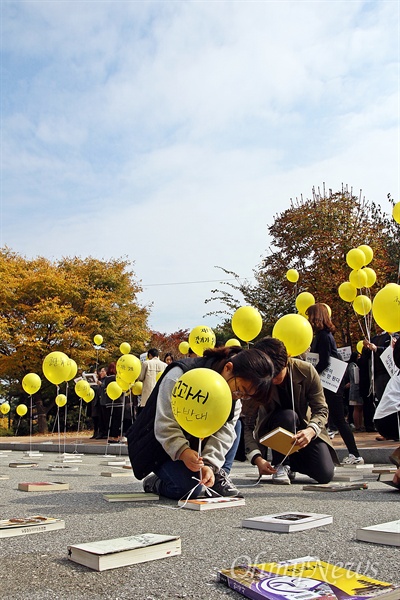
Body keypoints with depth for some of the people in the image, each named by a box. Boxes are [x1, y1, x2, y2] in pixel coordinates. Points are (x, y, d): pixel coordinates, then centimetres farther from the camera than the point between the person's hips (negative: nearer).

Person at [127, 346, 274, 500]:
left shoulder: (234, 400, -7)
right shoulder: (179, 375, -27)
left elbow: (223, 433, -17)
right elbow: (165, 425, -30)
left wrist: (209, 464, -33)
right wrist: (182, 451, -45)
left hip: (195, 443, 6)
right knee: (190, 488, -29)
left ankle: (218, 475, -6)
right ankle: (154, 483, 1)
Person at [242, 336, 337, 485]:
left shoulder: (307, 371, -23)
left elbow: (321, 409, -17)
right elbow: (247, 425, -24)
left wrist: (311, 430, -40)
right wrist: (257, 458, -39)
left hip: (304, 428, 2)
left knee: (325, 474, -18)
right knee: (288, 416, -37)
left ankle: (293, 461, 13)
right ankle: (281, 465, -15)